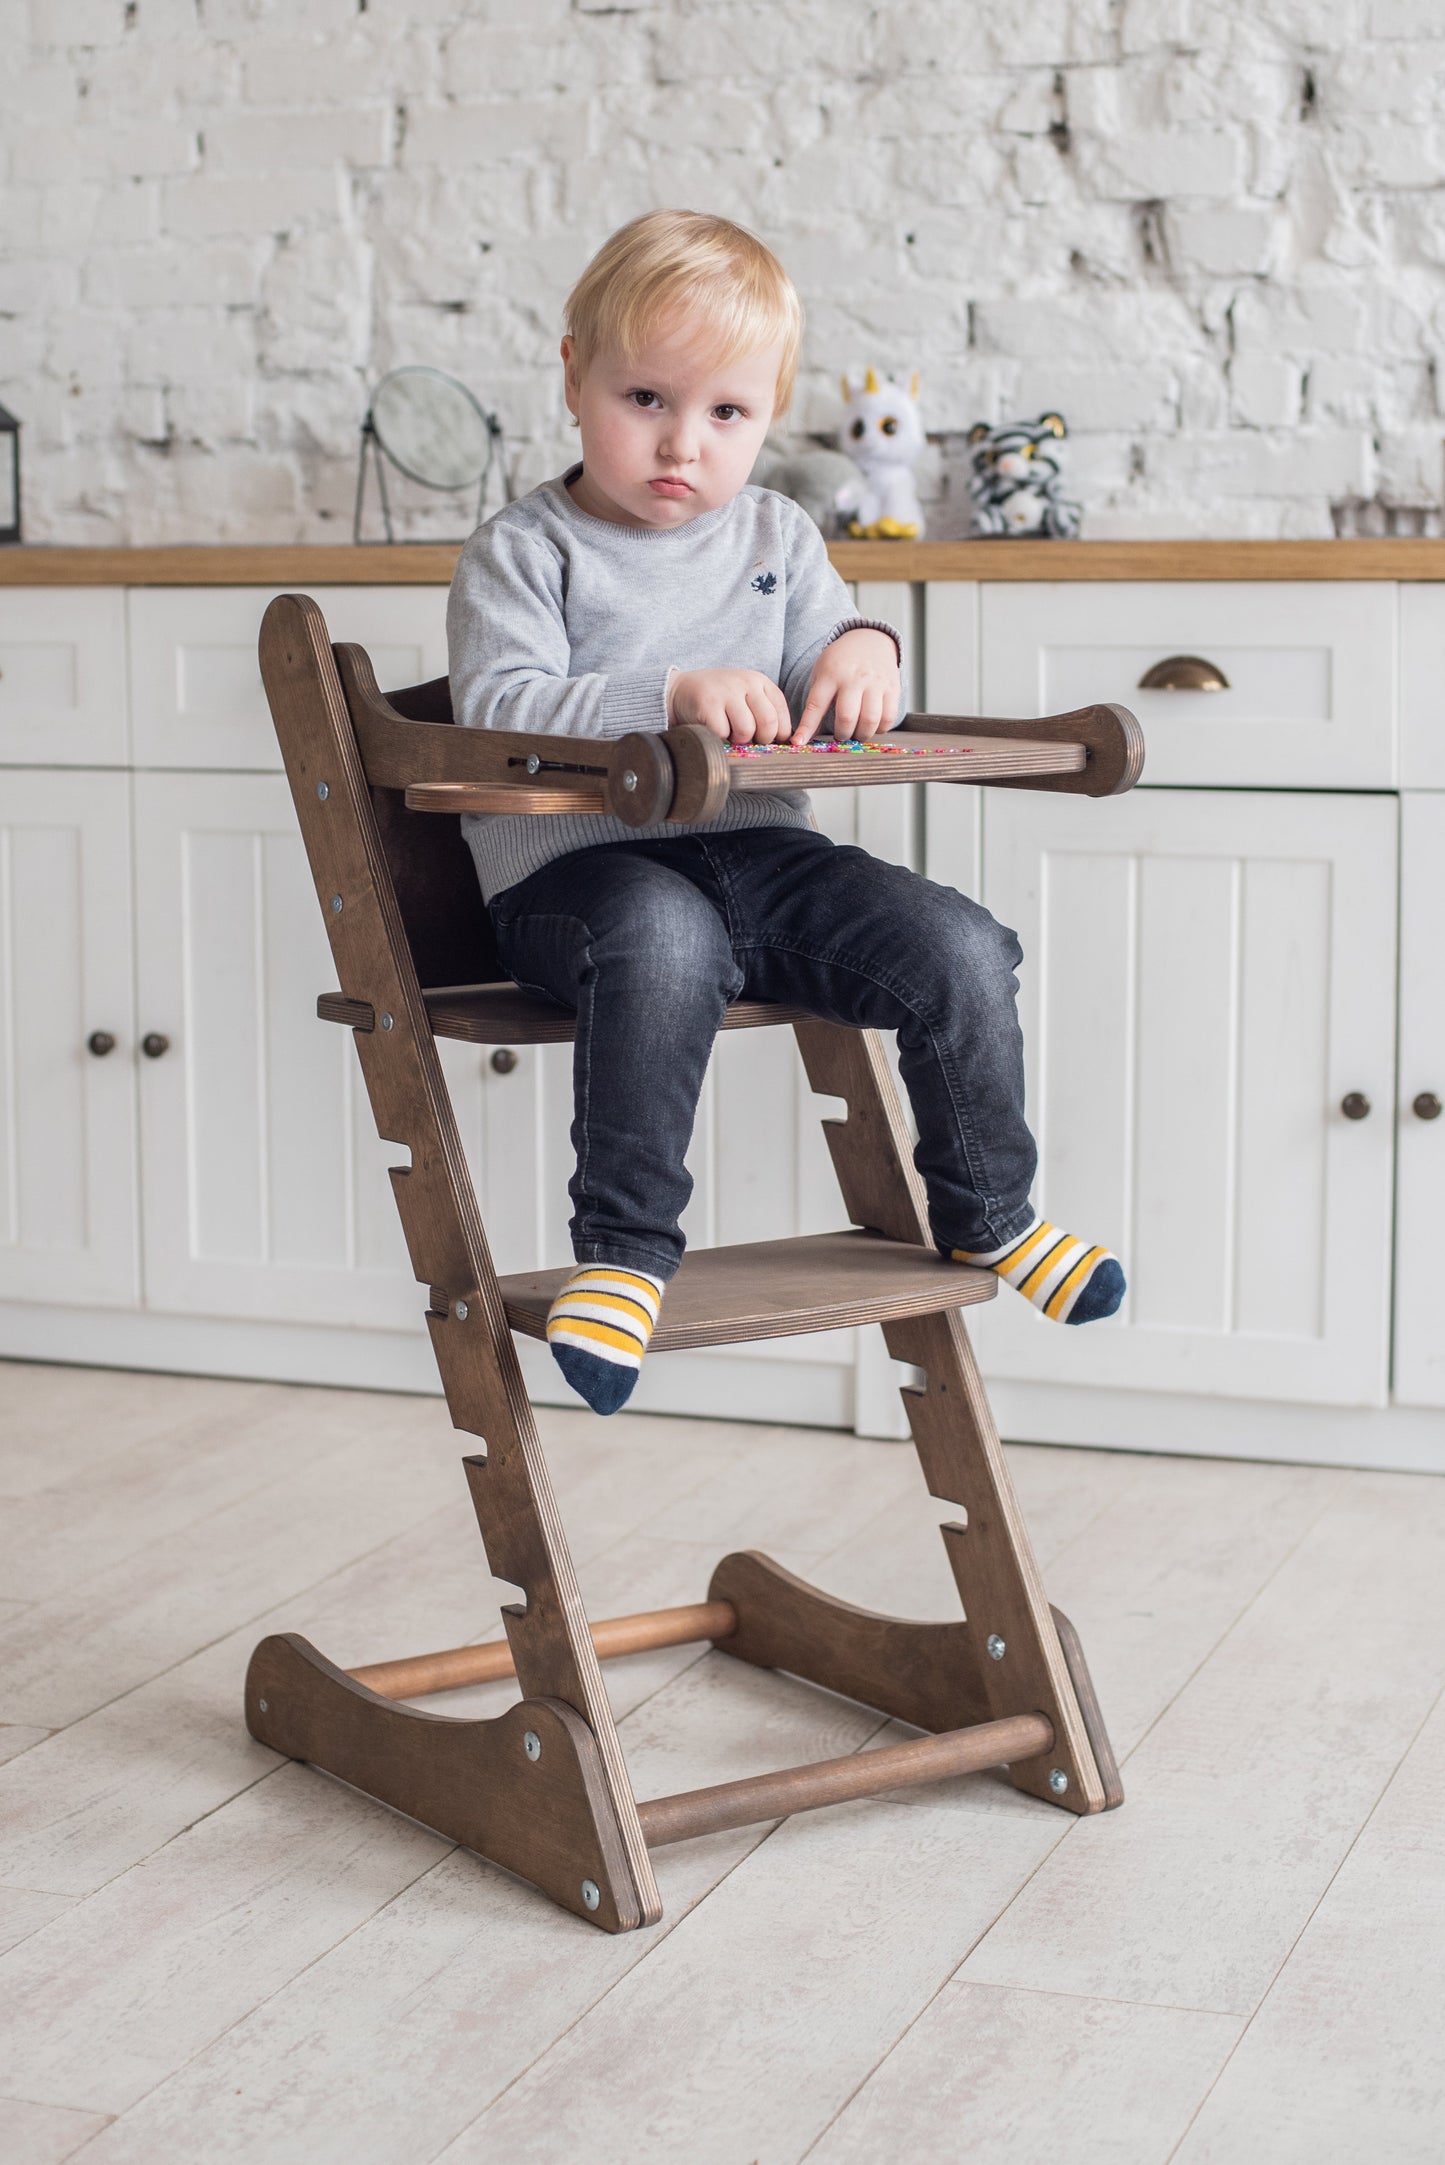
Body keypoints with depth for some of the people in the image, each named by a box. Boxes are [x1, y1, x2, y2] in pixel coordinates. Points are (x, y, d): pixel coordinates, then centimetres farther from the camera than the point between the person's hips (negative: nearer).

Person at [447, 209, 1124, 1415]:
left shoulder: (778, 539, 17)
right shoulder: (521, 554, 2)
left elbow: (833, 704, 16)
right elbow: (500, 711, -13)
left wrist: (867, 653, -10)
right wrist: (671, 694, -26)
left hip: (761, 851, 5)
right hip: (582, 865, -5)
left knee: (961, 949, -14)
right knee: (664, 940, -40)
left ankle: (987, 1218, 8)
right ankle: (624, 1249, -29)